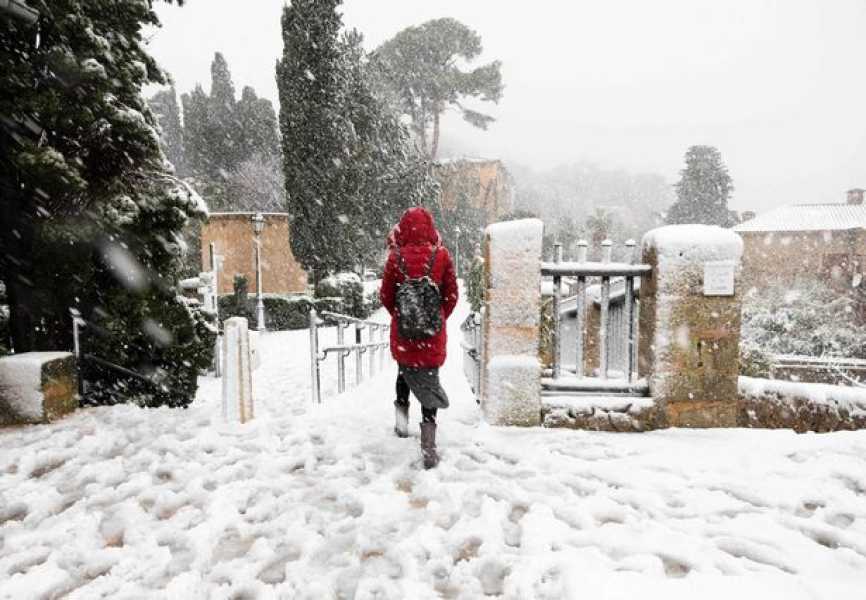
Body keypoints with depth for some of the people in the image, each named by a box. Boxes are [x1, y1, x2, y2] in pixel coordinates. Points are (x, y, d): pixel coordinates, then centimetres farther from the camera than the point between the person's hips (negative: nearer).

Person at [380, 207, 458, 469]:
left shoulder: (396, 257, -8)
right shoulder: (441, 255, -6)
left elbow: (386, 295, -2)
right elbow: (451, 294, -1)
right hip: (433, 330, 0)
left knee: (404, 371, 25)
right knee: (429, 378, 6)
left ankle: (402, 420, 32)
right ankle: (428, 445, 0)